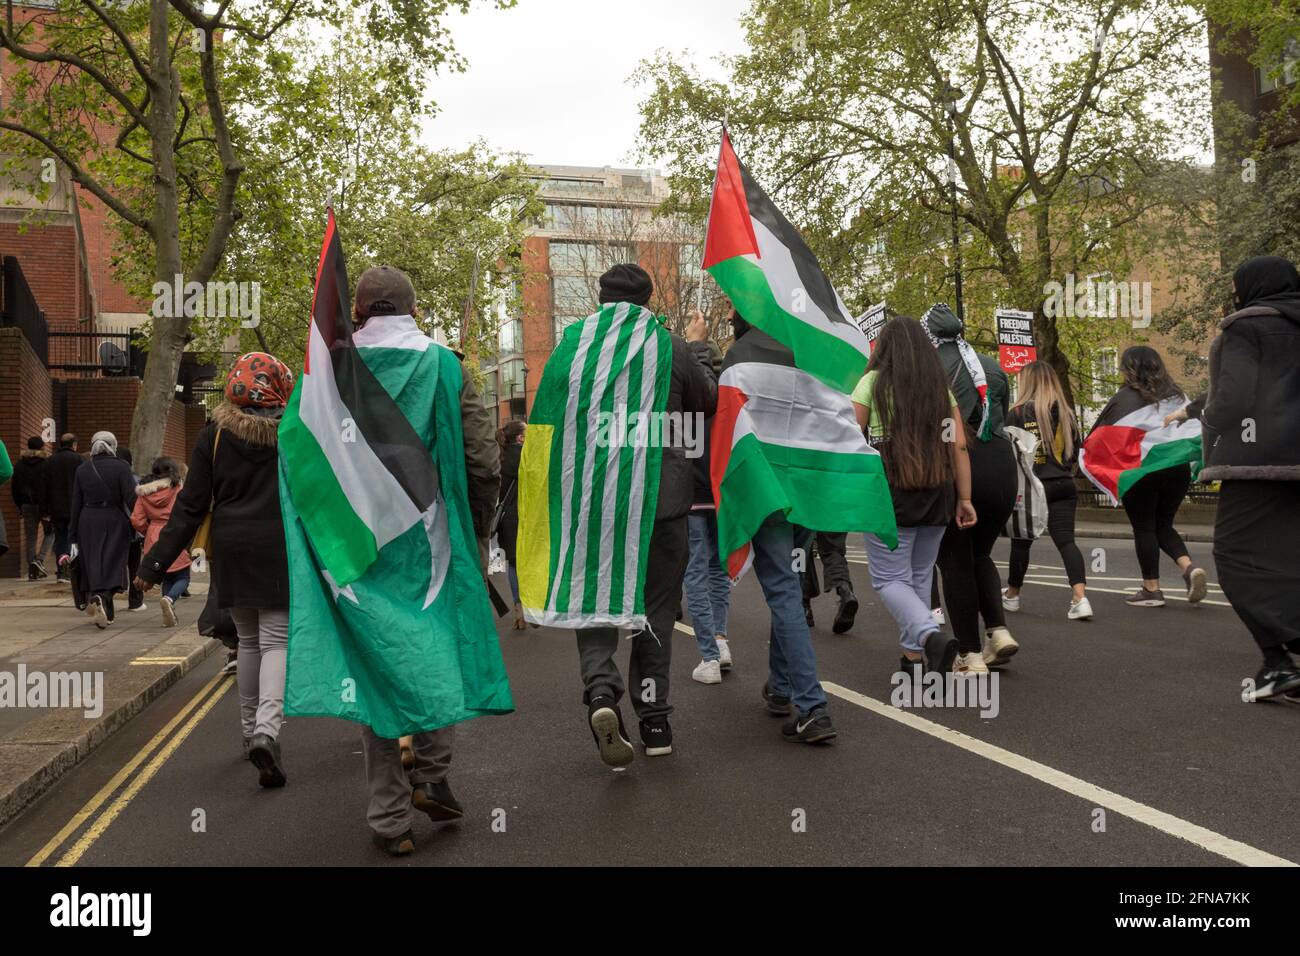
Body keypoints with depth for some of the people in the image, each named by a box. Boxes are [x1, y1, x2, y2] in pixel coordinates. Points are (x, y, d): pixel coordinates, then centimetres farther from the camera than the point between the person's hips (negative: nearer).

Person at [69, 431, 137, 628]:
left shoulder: (82, 469, 6)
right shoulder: (121, 467, -5)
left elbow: (76, 505, 8)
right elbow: (131, 499, -13)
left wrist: (74, 537, 12)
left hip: (88, 523, 3)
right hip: (114, 522, -3)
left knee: (92, 568, 11)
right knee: (112, 564, -1)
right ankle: (102, 597, -26)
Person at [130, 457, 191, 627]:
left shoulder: (144, 492, 7)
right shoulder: (179, 489, -4)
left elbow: (136, 520, 3)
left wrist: (150, 532, 19)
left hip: (154, 542, 4)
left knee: (167, 578, 18)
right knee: (183, 578, 3)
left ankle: (170, 614, 10)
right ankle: (170, 599, -27)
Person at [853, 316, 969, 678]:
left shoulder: (873, 382, 0)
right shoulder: (941, 387, 11)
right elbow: (959, 446, 5)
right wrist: (964, 498, 6)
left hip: (889, 491, -4)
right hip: (937, 493, 5)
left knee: (890, 579, 1)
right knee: (920, 576, 15)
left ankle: (932, 636, -21)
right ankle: (913, 655, 18)